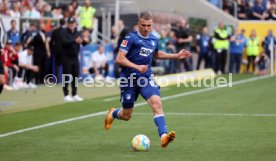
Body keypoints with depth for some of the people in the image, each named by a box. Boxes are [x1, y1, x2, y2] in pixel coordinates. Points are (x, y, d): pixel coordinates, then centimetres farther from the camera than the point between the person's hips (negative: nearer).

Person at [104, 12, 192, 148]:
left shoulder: (154, 40, 7)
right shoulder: (131, 38, -12)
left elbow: (157, 54, 29)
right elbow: (119, 59, -18)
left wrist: (177, 56, 23)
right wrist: (137, 67, -29)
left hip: (146, 78, 4)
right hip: (129, 79, -4)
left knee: (157, 103, -23)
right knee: (126, 116, 8)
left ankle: (163, 136, -32)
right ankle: (112, 114, 44)